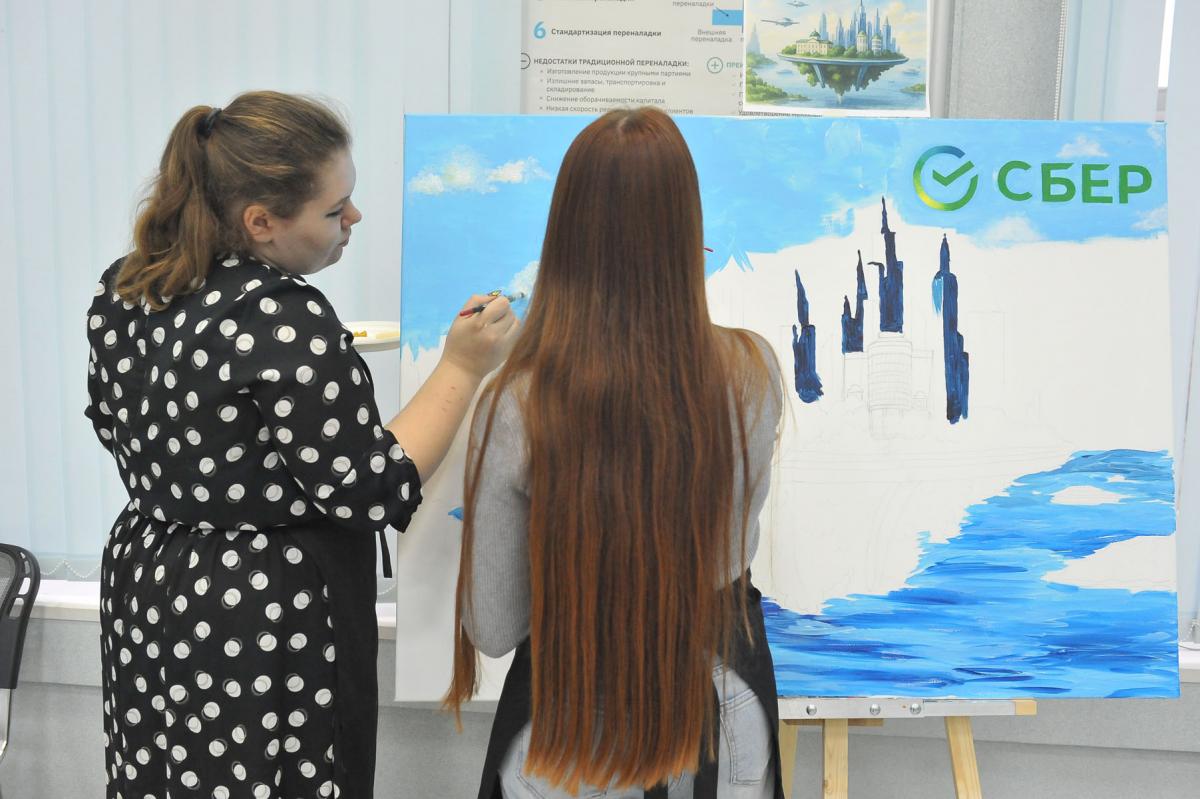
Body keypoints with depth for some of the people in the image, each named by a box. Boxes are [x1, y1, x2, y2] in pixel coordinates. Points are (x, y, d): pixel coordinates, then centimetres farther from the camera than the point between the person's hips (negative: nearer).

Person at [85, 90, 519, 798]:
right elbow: (373, 494, -23)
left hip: (147, 588, 8)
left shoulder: (125, 288, 0)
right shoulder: (284, 318, -25)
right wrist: (462, 369, -16)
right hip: (265, 629, -8)